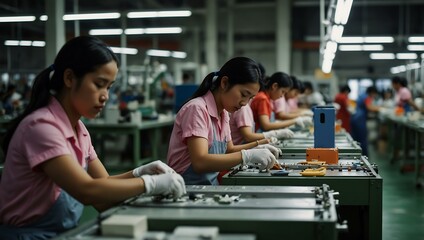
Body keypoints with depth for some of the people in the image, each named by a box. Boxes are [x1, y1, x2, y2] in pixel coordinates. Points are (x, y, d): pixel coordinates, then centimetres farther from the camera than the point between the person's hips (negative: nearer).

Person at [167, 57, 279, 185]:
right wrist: (248, 155, -27)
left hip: (211, 186, 7)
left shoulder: (223, 114, 9)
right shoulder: (197, 109, -14)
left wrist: (256, 147, 3)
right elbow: (200, 162, -24)